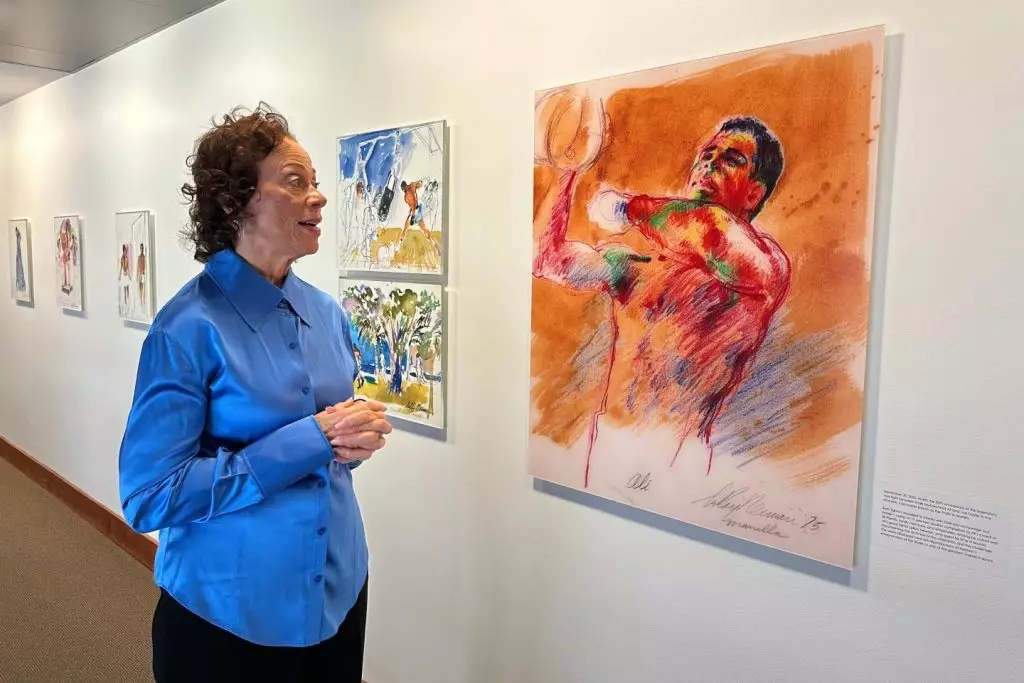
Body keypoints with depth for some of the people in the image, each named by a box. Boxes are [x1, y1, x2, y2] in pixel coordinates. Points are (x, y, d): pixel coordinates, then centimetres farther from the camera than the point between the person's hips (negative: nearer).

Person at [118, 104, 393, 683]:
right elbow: (148, 497, -19)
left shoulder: (328, 313, 0)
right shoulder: (190, 327, -19)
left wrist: (356, 437, -11)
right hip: (228, 612, -5)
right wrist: (308, 441, -25)